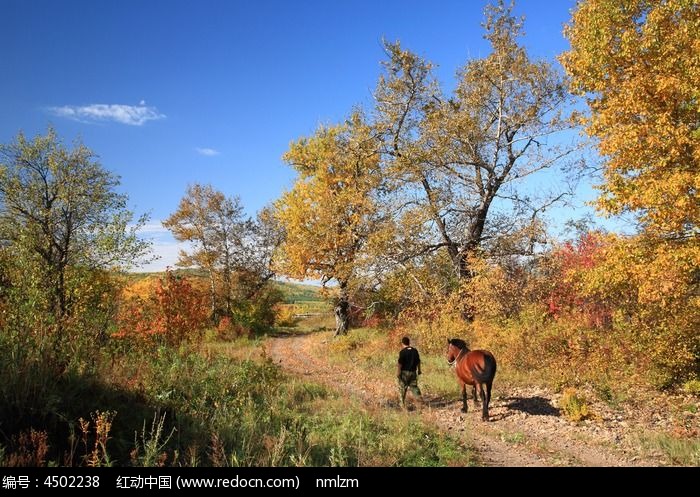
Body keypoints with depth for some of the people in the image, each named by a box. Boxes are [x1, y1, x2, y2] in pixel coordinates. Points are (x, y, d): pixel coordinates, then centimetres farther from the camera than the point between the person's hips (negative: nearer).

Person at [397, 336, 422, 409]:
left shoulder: (402, 352, -13)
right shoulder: (415, 351, 4)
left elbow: (400, 363, -15)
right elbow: (418, 361, 11)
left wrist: (398, 372, -9)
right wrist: (419, 370, 23)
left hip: (404, 372, -4)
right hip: (413, 372, 4)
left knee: (402, 388, 8)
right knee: (414, 386, 14)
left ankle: (403, 404, 15)